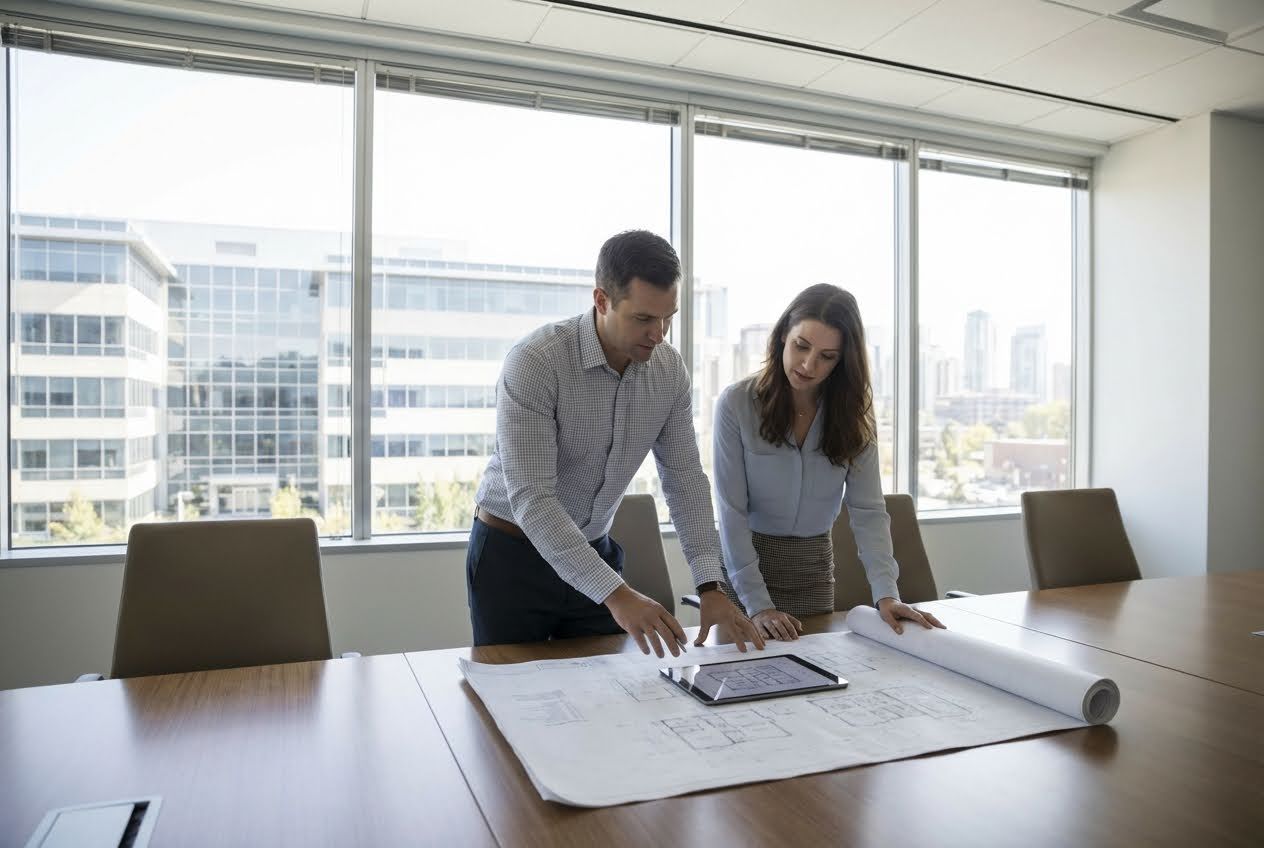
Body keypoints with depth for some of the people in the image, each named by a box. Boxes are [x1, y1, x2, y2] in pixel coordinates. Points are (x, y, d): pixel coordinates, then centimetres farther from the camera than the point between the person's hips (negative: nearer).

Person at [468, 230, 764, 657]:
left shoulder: (669, 370, -8)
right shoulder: (533, 362, -26)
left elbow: (685, 477, -4)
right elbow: (530, 499, -31)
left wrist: (710, 585, -14)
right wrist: (616, 594, -37)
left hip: (596, 551, 5)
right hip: (513, 554, -4)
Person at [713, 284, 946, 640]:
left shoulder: (852, 415, -6)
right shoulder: (736, 404, -16)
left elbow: (868, 509, -9)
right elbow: (732, 510, -17)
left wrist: (886, 594, -21)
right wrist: (757, 603, -23)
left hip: (814, 567, 3)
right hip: (745, 560, -2)